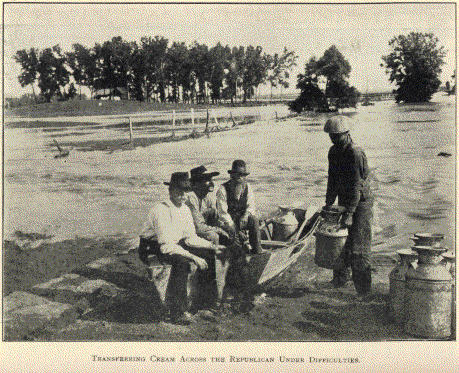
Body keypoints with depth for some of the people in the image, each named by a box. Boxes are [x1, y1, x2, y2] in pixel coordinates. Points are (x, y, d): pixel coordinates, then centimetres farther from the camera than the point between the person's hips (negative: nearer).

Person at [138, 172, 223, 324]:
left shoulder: (185, 209, 1)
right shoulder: (161, 210, -27)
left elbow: (191, 238, 9)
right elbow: (166, 246, -32)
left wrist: (212, 246, -5)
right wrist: (193, 257, -36)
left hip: (175, 243, 8)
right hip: (152, 248, -8)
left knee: (208, 253, -3)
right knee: (182, 262, -35)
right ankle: (178, 311, -28)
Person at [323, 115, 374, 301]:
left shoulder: (356, 154, -20)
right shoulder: (334, 152, 6)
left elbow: (356, 186, -23)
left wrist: (349, 213, -25)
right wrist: (328, 204, 13)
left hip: (361, 203, -8)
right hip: (344, 201, 8)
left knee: (358, 248, -8)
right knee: (341, 243, 15)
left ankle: (363, 291, 0)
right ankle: (340, 279, 33)